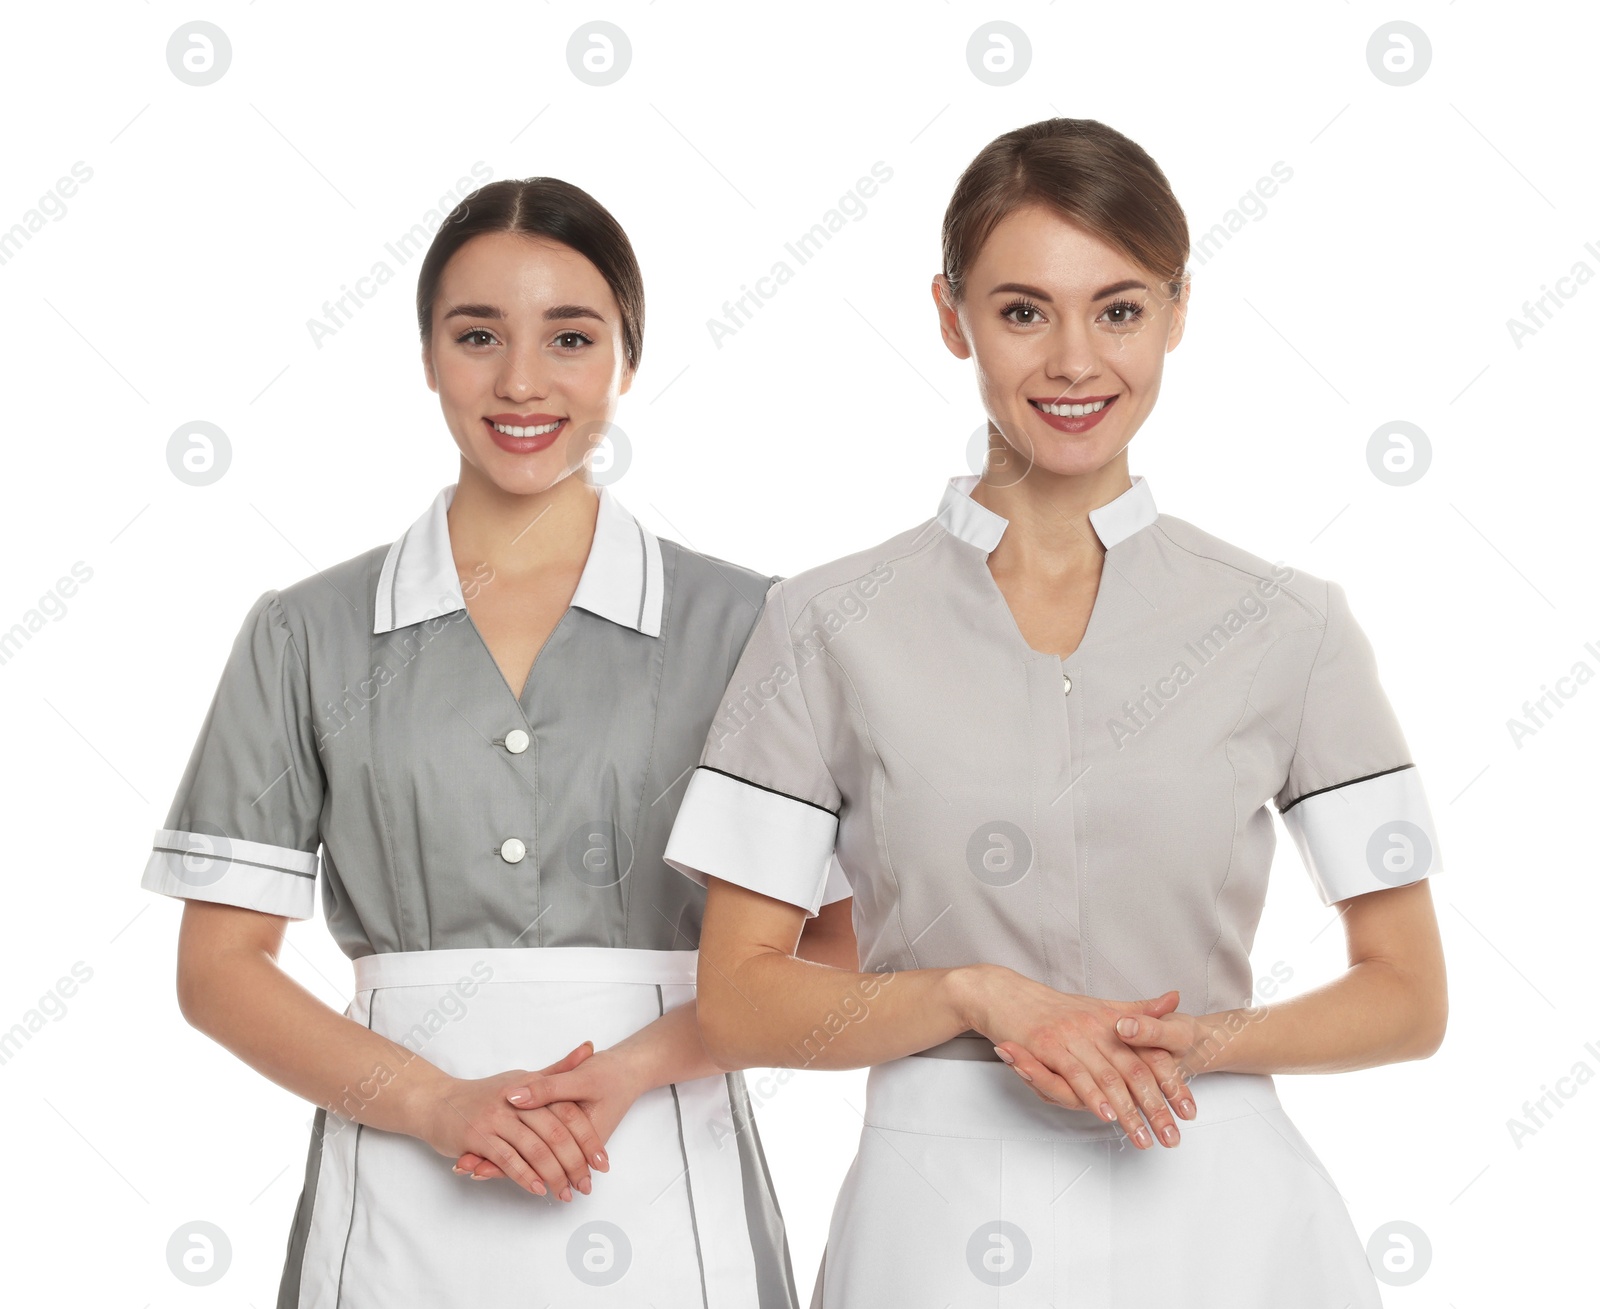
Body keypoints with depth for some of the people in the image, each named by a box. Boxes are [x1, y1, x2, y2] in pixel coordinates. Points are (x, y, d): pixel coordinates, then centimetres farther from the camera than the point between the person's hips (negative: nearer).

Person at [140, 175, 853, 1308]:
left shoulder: (739, 623, 1)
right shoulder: (307, 637, 4)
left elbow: (837, 945, 1)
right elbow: (222, 964, 2)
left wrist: (634, 1069, -14)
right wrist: (435, 1103, -13)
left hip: (660, 1205, 0)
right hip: (400, 1203, 1)